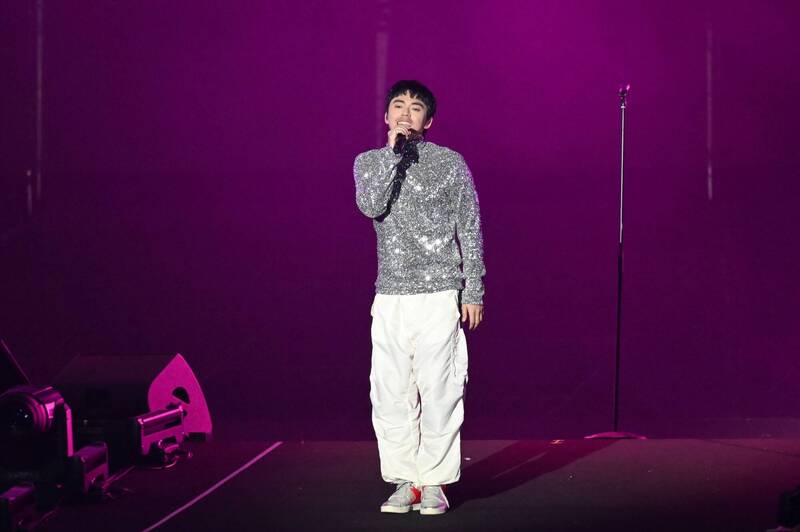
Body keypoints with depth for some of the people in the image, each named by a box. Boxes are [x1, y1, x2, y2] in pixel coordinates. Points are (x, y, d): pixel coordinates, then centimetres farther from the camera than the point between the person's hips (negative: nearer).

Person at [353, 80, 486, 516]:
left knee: (439, 392, -4)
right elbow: (370, 206, -11)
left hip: (440, 296, -2)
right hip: (390, 297, 2)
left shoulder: (450, 164, 4)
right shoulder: (369, 162, 10)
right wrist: (394, 151, -13)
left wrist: (473, 291, 0)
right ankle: (405, 481, 10)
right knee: (390, 394, 1)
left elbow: (470, 230, 5)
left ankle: (434, 483, 4)